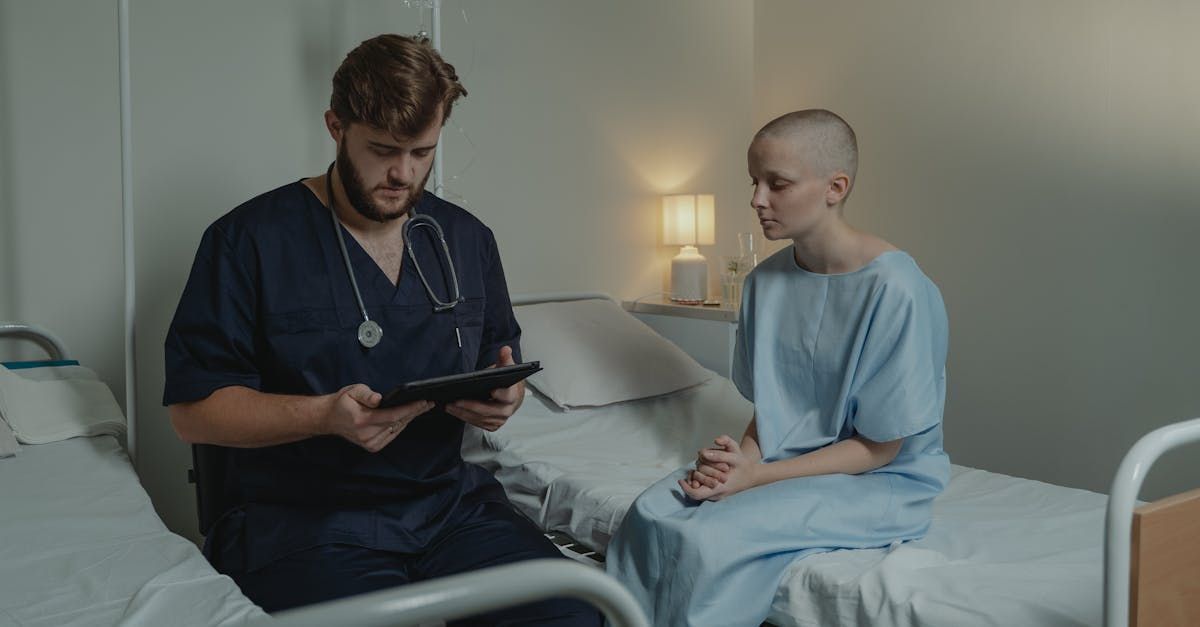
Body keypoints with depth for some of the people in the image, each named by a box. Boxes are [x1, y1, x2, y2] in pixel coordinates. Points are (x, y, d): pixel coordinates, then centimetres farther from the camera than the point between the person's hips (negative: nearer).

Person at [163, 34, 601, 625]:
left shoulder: (467, 239, 12)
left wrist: (505, 397, -4)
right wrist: (327, 415, -21)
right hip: (302, 516, -3)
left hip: (450, 501, 4)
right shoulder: (247, 239, -3)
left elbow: (503, 367, 21)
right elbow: (193, 409, -5)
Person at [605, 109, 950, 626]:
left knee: (711, 540, -27)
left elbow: (878, 448, -15)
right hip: (781, 458, 6)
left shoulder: (897, 291, -19)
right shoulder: (765, 280, 2)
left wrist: (757, 475, -19)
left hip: (881, 480, -6)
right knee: (650, 515, -19)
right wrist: (742, 456, -13)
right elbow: (766, 404, 10)